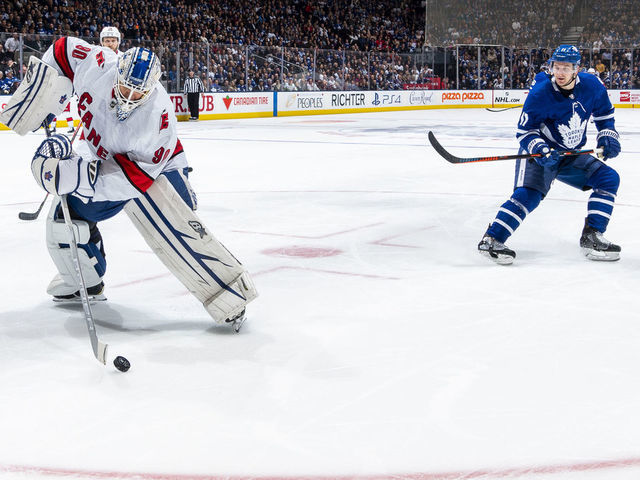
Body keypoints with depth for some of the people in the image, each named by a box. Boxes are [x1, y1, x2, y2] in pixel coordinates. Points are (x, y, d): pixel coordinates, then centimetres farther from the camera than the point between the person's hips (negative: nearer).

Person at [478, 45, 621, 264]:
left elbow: (604, 113, 11)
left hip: (571, 156, 6)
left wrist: (607, 137, -2)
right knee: (528, 194, -27)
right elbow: (524, 131, -15)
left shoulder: (591, 86, -8)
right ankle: (491, 240, -27)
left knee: (609, 178, -3)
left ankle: (591, 238, -2)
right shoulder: (540, 94, -21)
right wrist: (539, 149, -31)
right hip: (539, 153, -6)